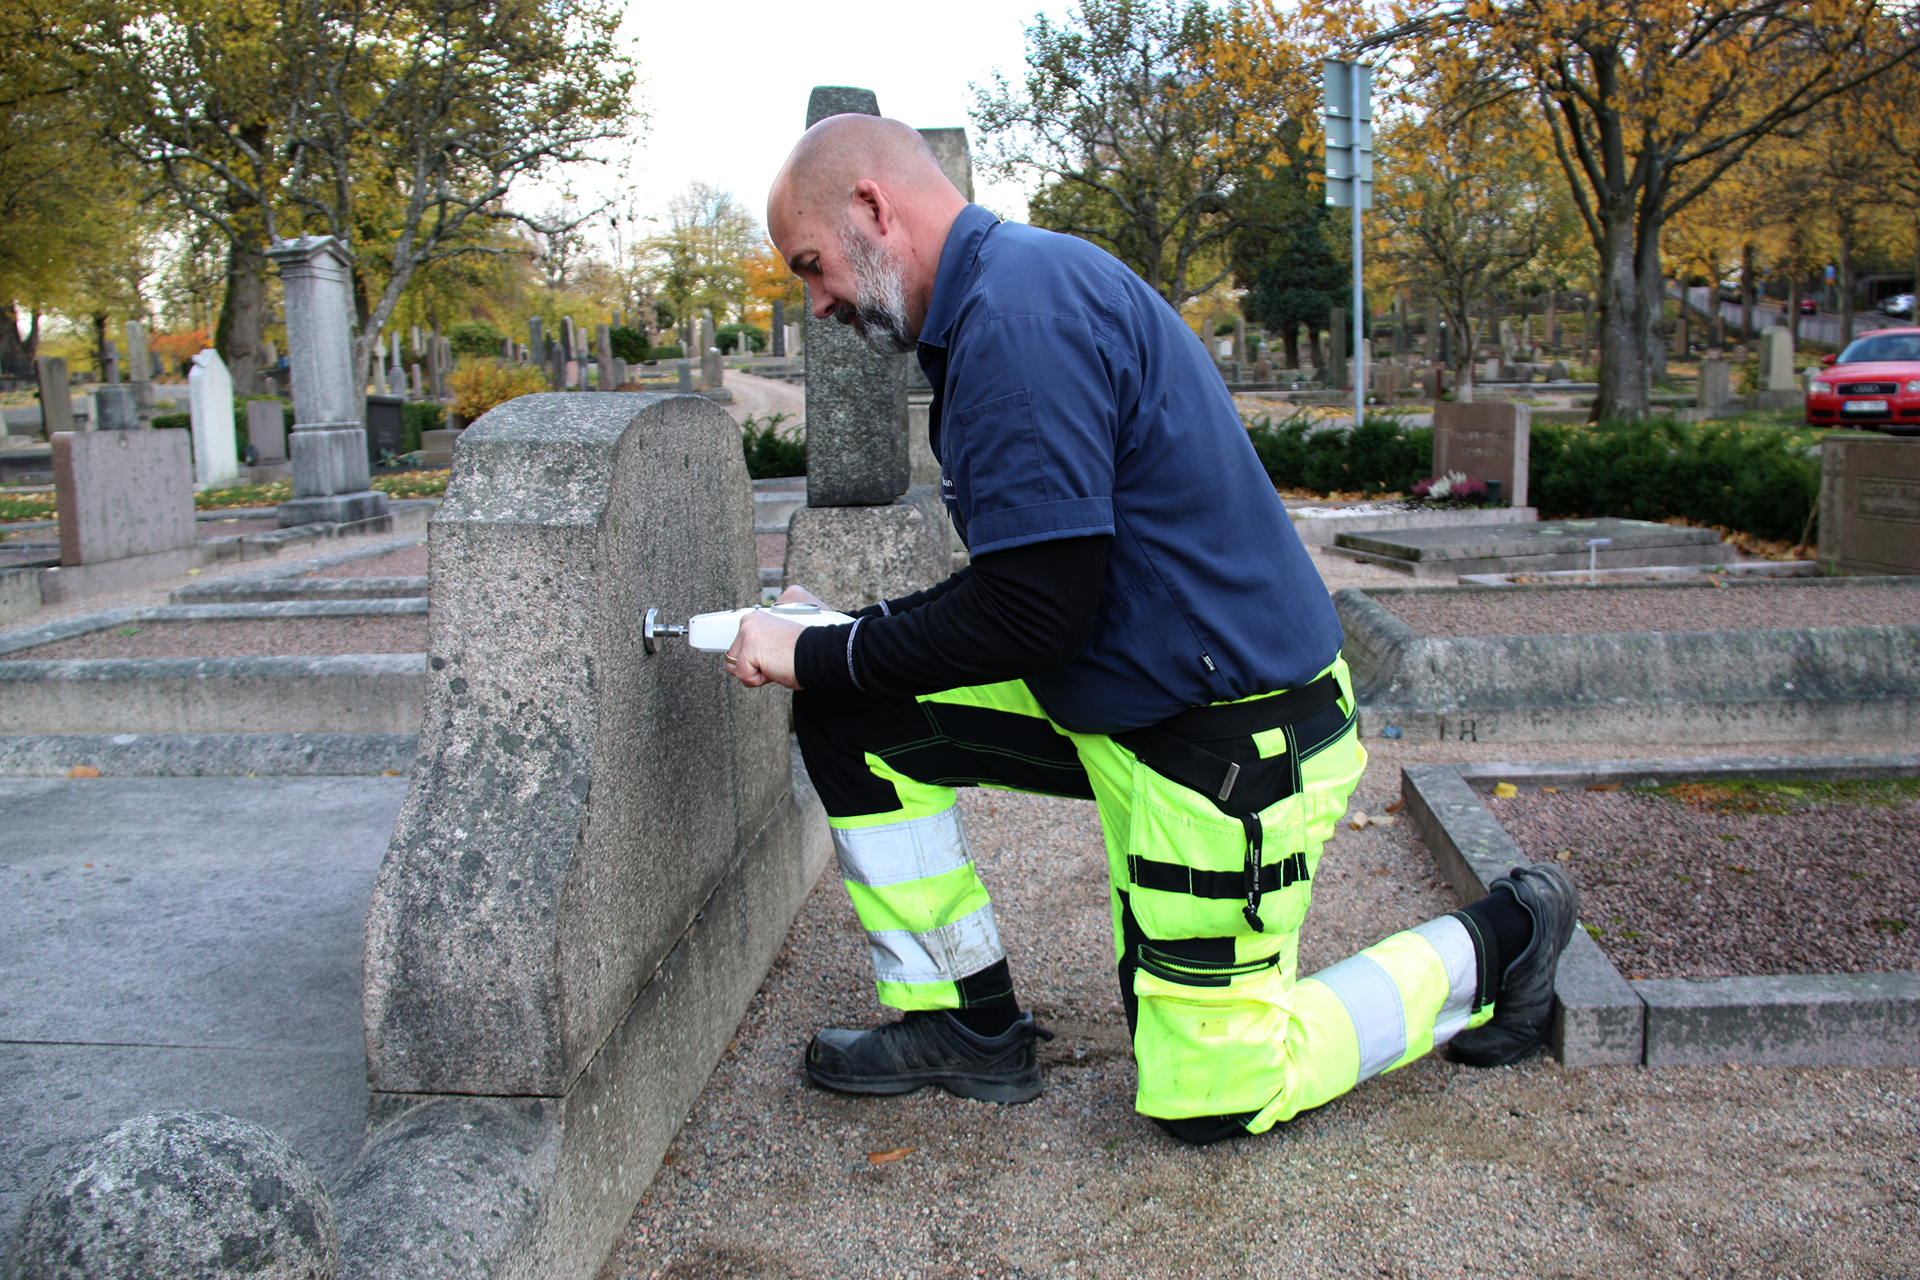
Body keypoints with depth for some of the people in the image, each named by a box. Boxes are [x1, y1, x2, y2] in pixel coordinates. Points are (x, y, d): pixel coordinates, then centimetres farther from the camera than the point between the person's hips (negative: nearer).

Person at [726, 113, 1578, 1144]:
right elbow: (1021, 576, 15)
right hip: (1117, 697, 10)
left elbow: (1036, 611, -25)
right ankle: (970, 1024, 14)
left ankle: (1493, 944, 18)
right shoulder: (1003, 292, 11)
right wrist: (841, 637, 7)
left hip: (1231, 731, -10)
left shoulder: (1021, 314, -22)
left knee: (1205, 1099, 2)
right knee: (854, 718, 5)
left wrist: (822, 653, -13)